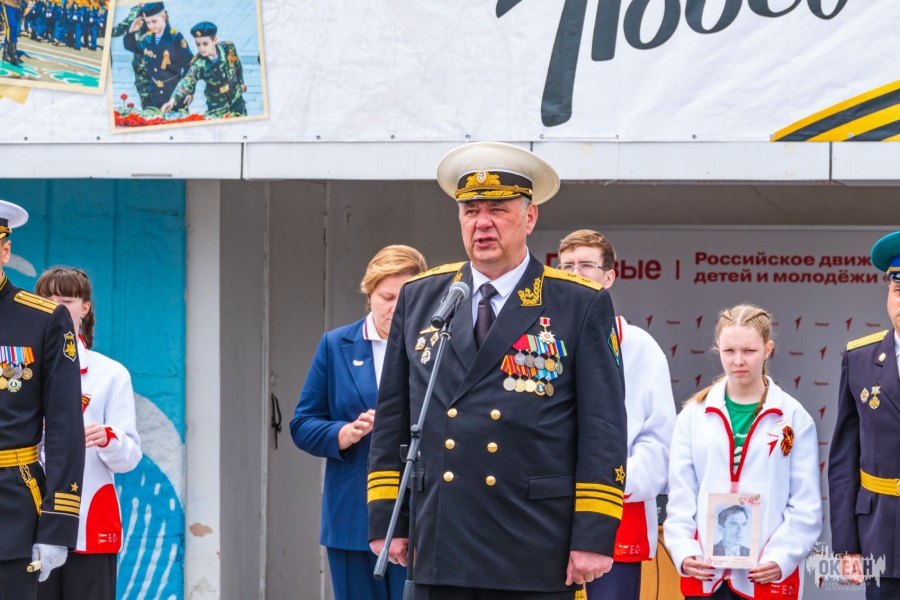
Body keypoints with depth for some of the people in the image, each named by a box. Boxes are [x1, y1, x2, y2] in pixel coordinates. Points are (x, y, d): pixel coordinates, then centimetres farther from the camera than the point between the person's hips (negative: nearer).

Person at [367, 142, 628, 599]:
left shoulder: (583, 306, 1)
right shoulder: (418, 299, 12)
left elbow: (604, 430, -2)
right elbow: (391, 419, 14)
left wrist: (594, 537, -9)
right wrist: (385, 519, 7)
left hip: (536, 559, -3)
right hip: (441, 556, 3)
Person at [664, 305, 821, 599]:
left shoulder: (794, 419, 2)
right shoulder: (694, 416, 7)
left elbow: (806, 506, -1)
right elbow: (681, 499, 4)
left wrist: (781, 558, -14)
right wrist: (683, 551, -11)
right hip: (705, 575, 2)